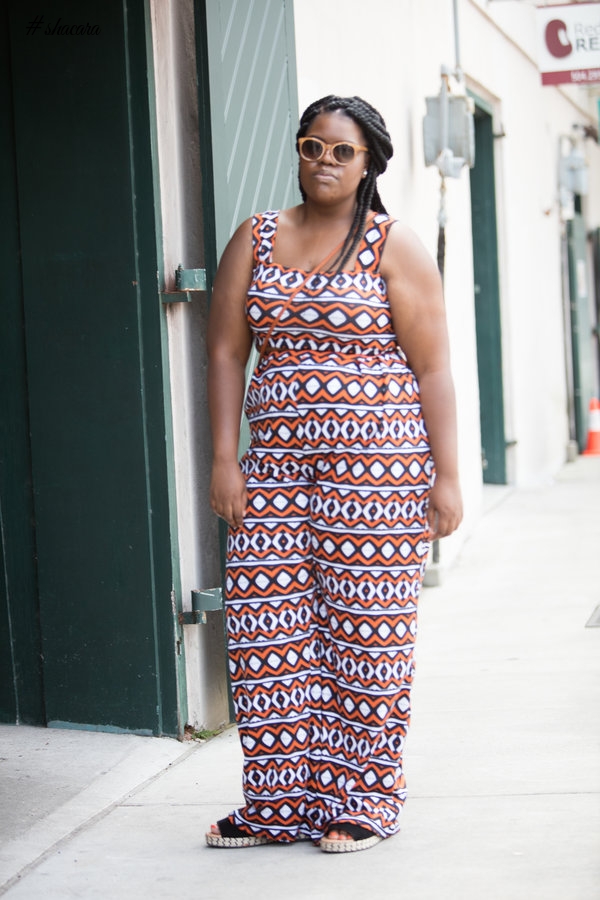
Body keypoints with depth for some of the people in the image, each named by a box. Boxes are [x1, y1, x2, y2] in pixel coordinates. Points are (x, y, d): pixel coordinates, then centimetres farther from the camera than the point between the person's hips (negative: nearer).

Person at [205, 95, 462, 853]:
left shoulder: (394, 248, 1)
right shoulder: (255, 241, 11)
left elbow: (432, 368, -1)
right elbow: (225, 351, 9)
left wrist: (445, 475, -7)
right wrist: (224, 458, 1)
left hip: (375, 461, -3)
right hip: (275, 462, 4)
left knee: (366, 630, -1)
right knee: (267, 628, 1)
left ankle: (363, 802, 11)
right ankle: (281, 803, 11)